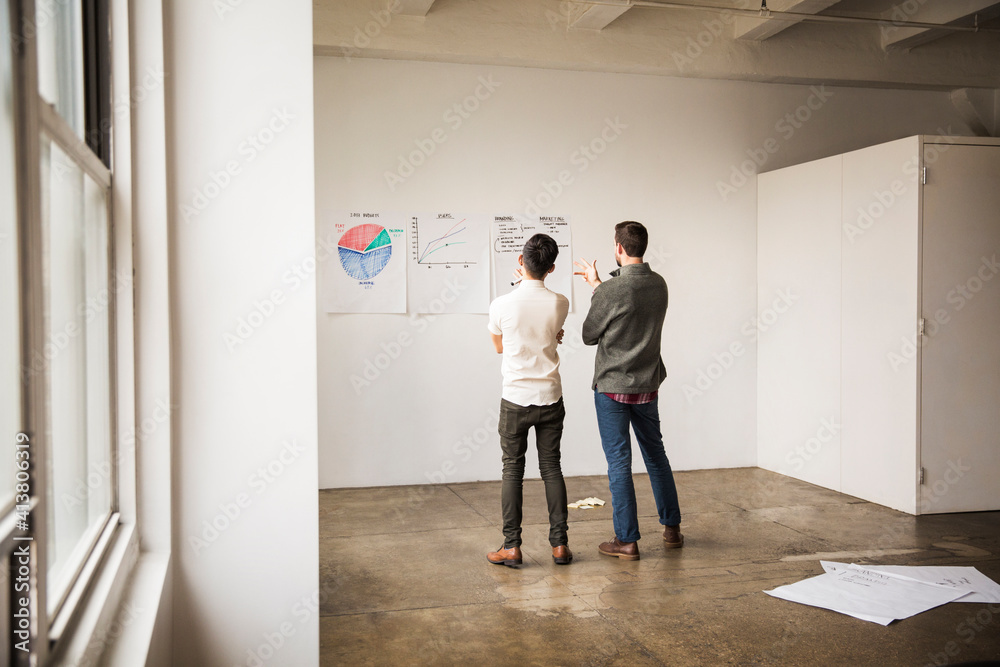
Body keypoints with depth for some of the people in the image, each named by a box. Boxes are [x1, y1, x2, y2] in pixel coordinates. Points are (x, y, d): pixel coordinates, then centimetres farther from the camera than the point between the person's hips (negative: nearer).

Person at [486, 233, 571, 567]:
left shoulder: (501, 305, -12)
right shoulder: (560, 304, -6)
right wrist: (528, 283, 16)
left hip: (515, 400, -2)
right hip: (550, 399, 2)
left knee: (512, 470, 7)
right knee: (551, 468, 11)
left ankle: (511, 546, 9)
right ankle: (559, 544, 14)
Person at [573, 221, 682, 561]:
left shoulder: (610, 291, -19)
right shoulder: (659, 284, 1)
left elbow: (589, 336, -6)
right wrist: (597, 283, 24)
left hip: (612, 386, -6)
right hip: (647, 385, 6)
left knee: (619, 462, 1)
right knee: (655, 454, 19)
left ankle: (627, 540, 7)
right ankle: (672, 528, 28)